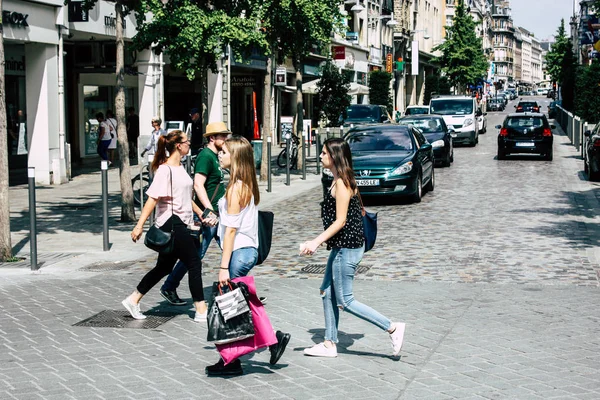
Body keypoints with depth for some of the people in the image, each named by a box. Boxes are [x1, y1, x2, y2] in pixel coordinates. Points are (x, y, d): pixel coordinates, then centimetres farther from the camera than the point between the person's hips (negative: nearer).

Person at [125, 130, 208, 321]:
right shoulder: (165, 170, -14)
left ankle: (133, 300, 23)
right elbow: (153, 198, -19)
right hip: (172, 223, -9)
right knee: (194, 264, -5)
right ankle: (201, 310, 3)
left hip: (181, 224, 9)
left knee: (164, 267, 14)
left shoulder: (180, 168, 14)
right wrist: (139, 225, -23)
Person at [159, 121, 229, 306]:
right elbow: (198, 185, -24)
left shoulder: (215, 156, 15)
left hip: (218, 213, 10)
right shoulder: (205, 156, -14)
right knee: (195, 254, -4)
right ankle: (169, 288, 7)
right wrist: (209, 211, -28)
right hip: (208, 214, -10)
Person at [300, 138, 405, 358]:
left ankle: (392, 328, 0)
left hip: (347, 248, -10)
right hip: (342, 247, 10)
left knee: (345, 301, -3)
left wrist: (316, 242, -21)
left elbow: (340, 221, -21)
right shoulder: (342, 181, 11)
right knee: (327, 292, 14)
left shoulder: (341, 183, -18)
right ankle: (329, 344, 21)